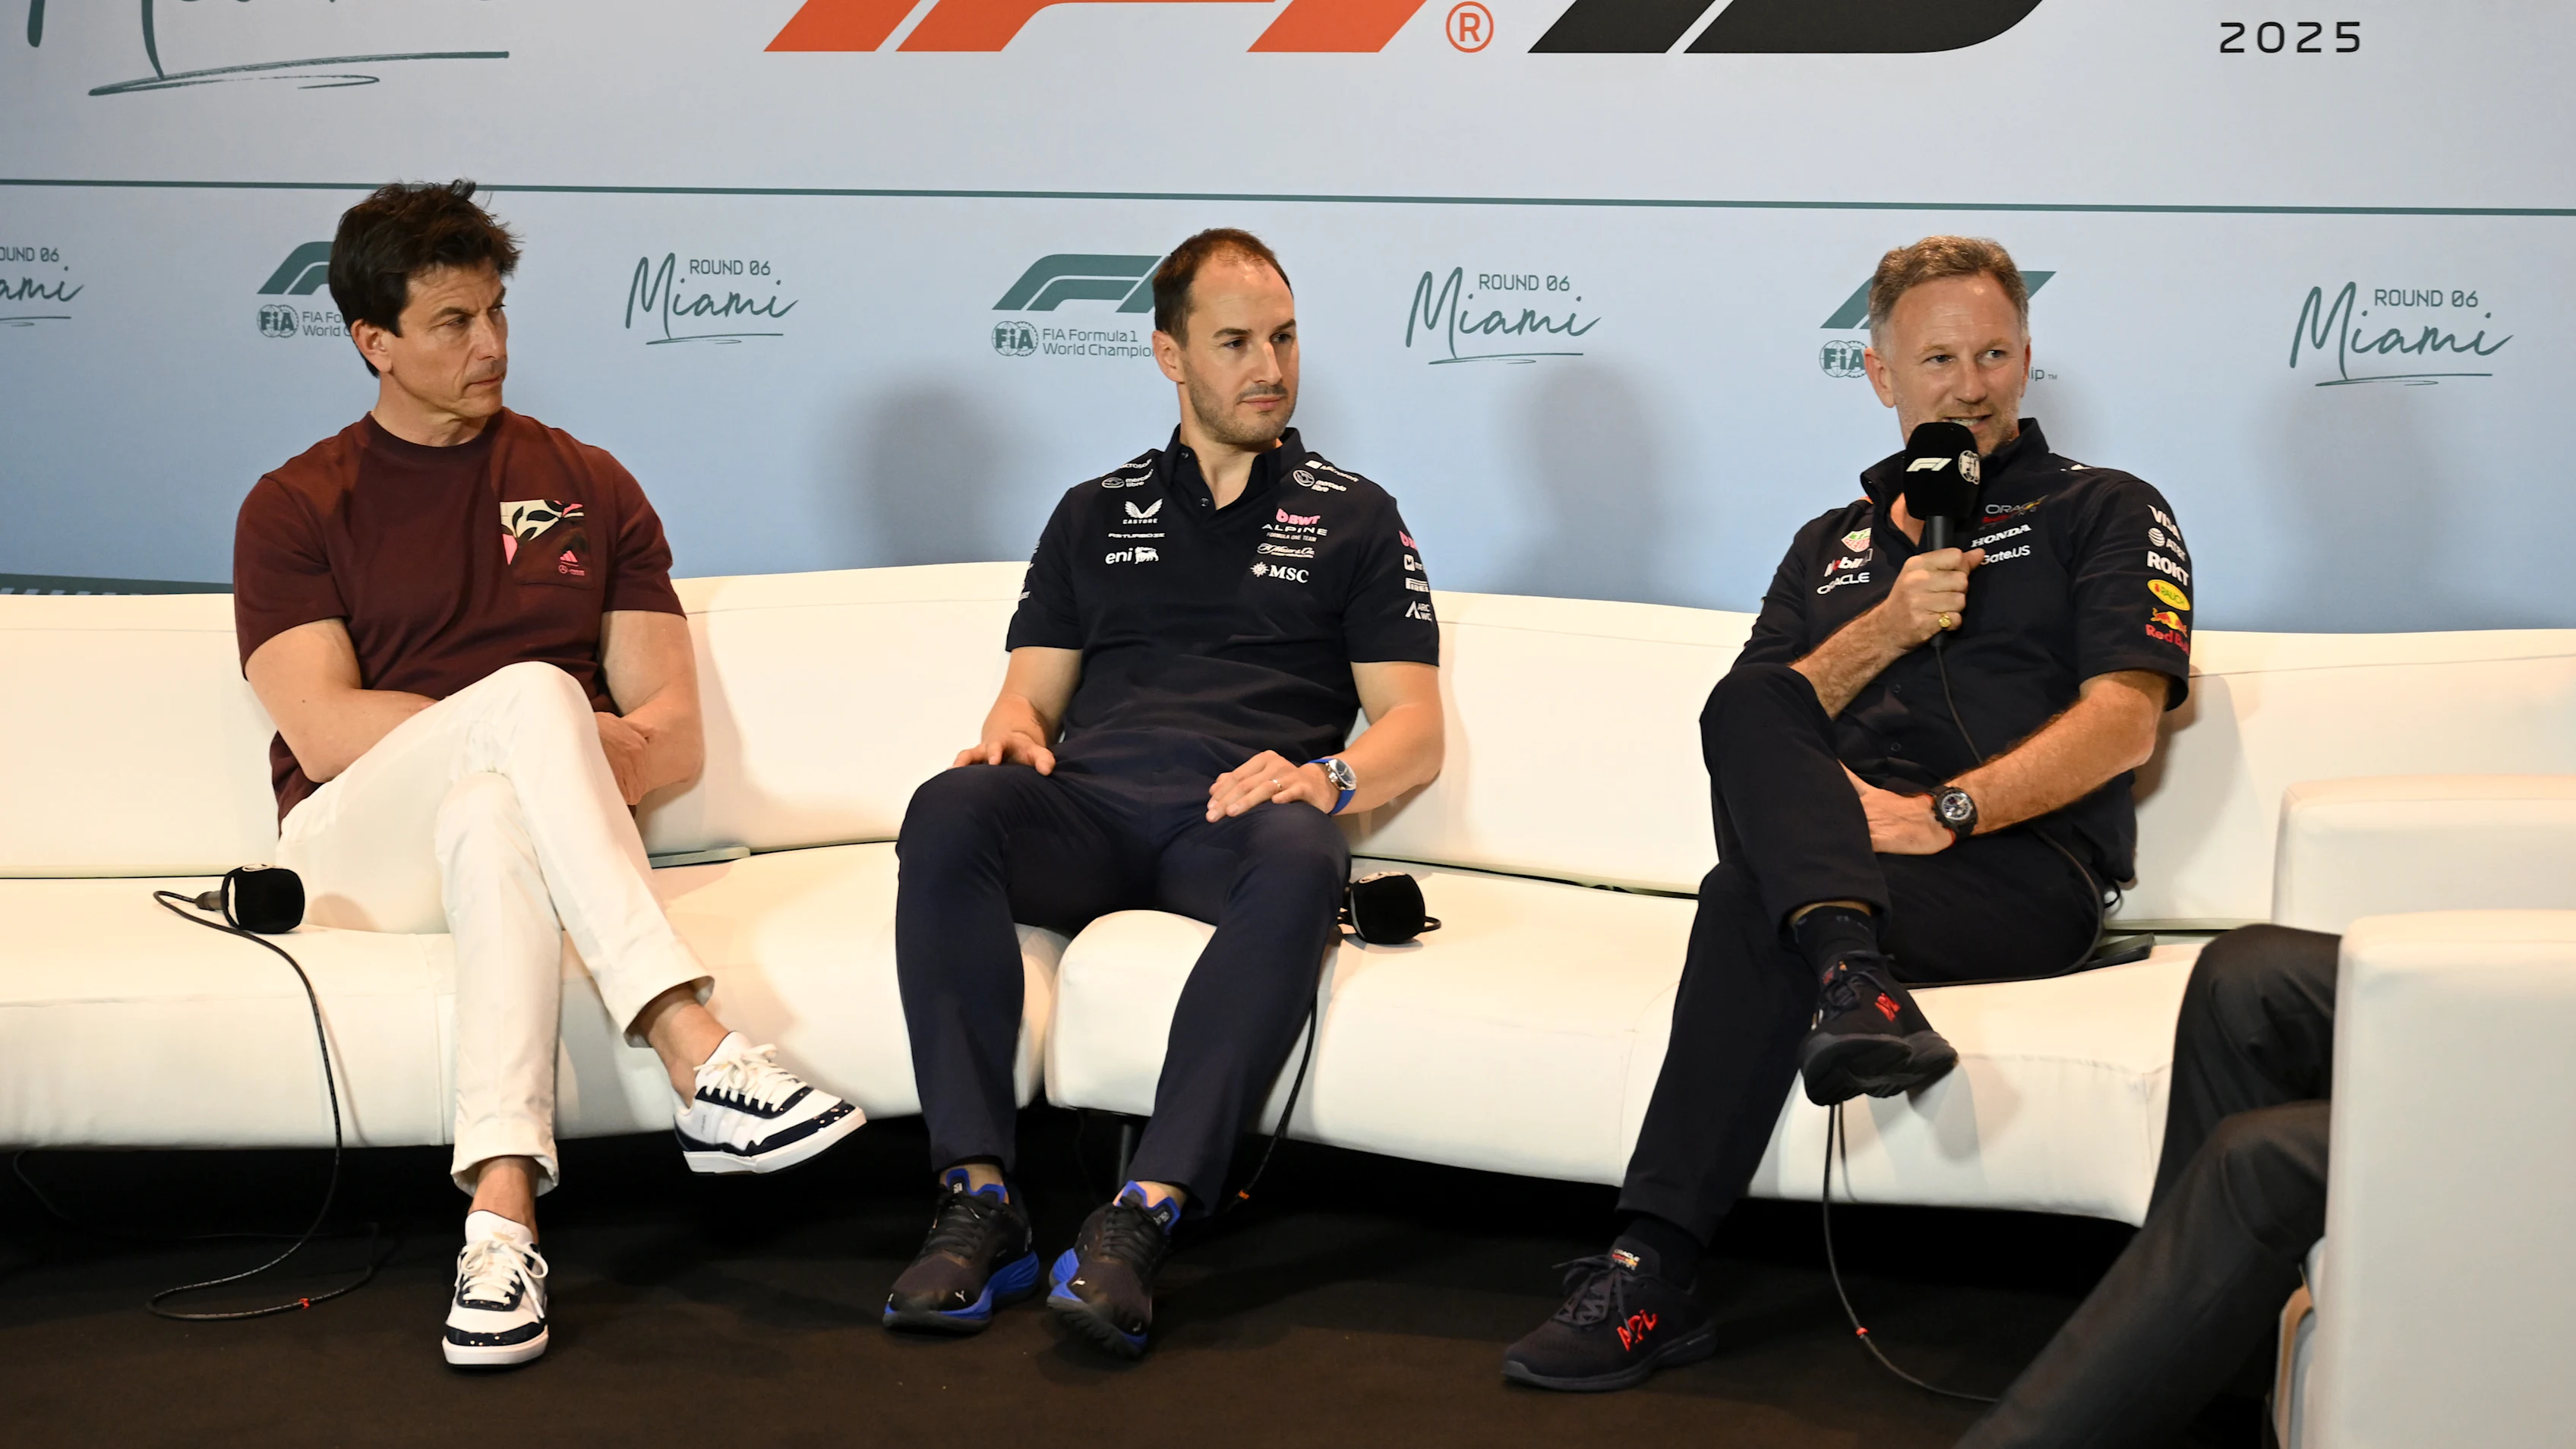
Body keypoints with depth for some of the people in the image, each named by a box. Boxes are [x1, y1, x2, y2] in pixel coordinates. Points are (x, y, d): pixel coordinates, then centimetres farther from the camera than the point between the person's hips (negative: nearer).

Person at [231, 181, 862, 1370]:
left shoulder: (586, 488, 18)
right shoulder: (296, 510, 12)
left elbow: (673, 740, 11)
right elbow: (325, 733, -4)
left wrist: (578, 762, -12)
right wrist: (556, 734, -10)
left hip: (516, 816, 2)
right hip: (355, 843, -1)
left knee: (497, 815, -39)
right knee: (530, 692, -35)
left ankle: (501, 1215, -55)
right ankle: (698, 1058, -48)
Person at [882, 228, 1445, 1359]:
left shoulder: (1352, 518, 21)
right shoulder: (1096, 513, 28)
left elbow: (1414, 730, 12)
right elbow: (1032, 691, 23)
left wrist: (1328, 778, -11)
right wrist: (1010, 734, -3)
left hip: (1236, 817, -2)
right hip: (1085, 810, 2)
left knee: (1299, 864, -40)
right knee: (950, 810, -33)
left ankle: (1140, 1221, -45)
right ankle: (978, 1203, -35)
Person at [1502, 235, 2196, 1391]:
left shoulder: (2103, 513, 15)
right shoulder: (1832, 546, 30)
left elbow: (2122, 722, -3)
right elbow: (1758, 723, 15)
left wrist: (1942, 812, -17)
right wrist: (1886, 629, -3)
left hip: (2024, 871, -4)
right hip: (1841, 844, 4)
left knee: (1752, 900, -35)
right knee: (1742, 703, -30)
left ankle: (1652, 1280, -45)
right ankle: (1854, 978, -55)